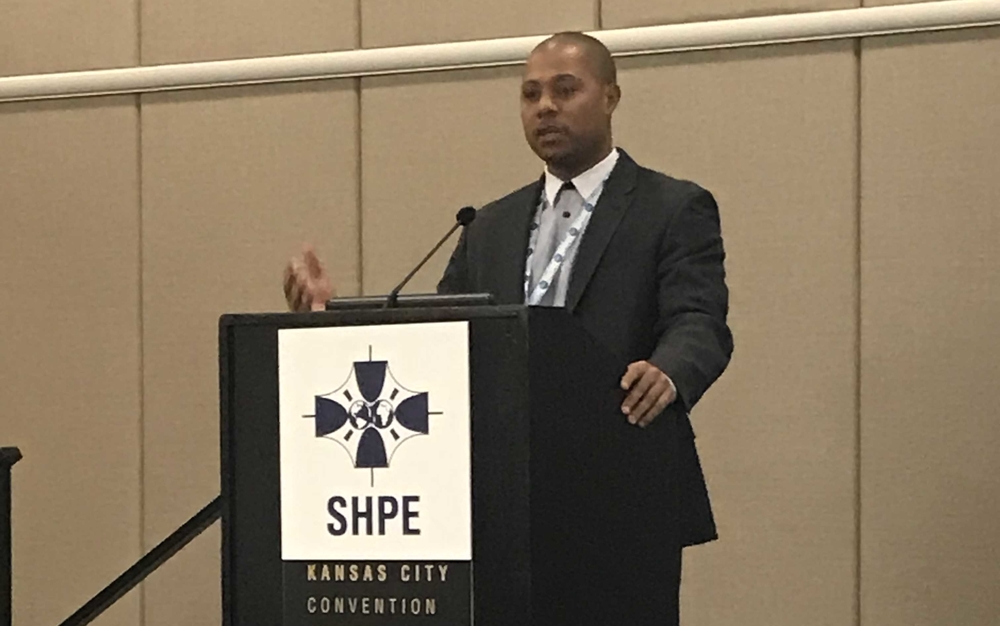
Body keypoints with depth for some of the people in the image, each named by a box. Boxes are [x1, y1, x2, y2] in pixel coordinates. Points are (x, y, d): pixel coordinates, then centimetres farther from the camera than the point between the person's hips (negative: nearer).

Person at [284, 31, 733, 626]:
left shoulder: (677, 211, 1)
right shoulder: (492, 228, 18)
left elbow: (701, 324, -13)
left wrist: (667, 375, -36)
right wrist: (331, 311, -2)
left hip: (624, 505, -5)